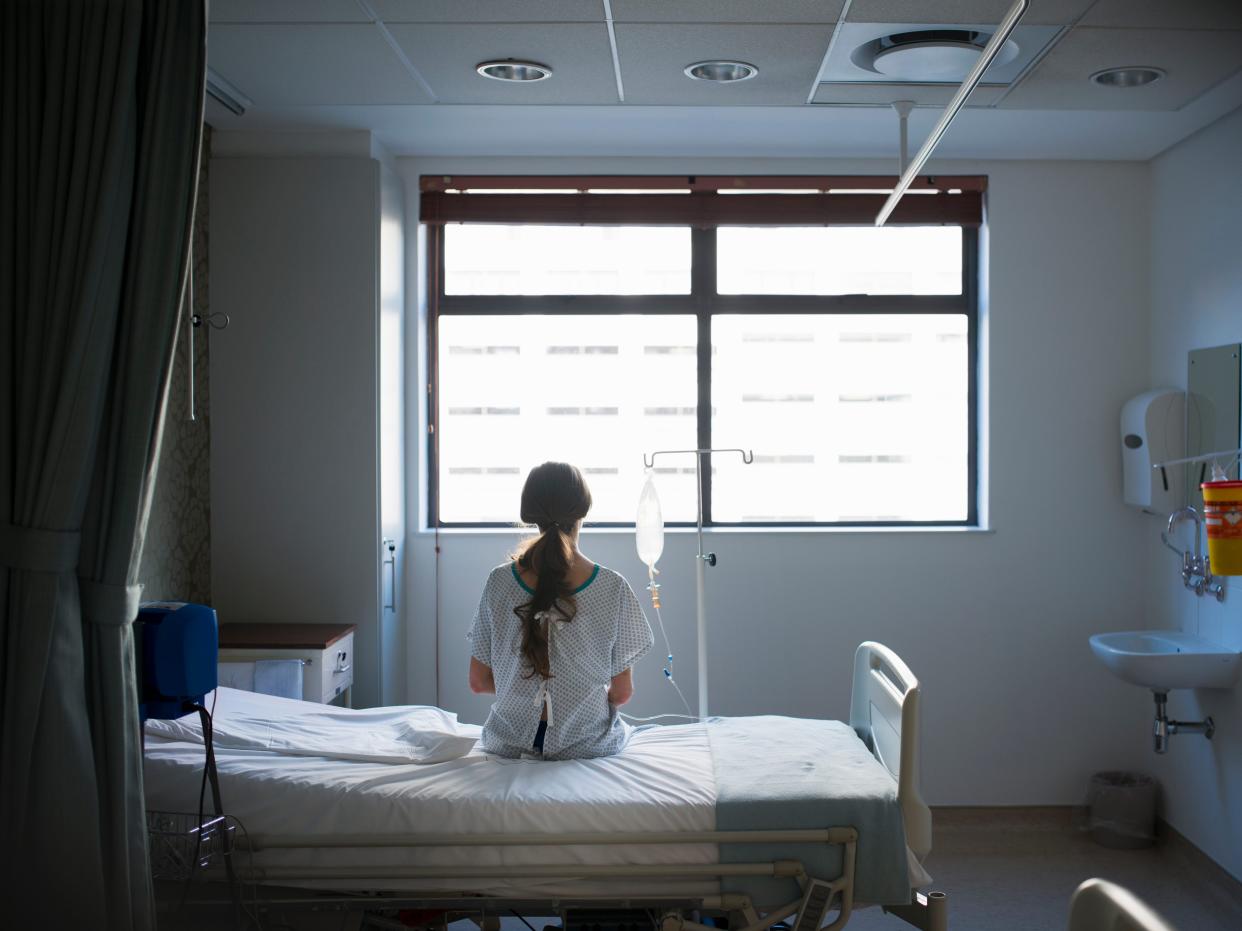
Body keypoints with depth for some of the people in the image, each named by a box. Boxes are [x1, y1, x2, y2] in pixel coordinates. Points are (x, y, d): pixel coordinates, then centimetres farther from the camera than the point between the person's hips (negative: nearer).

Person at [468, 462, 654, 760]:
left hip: (509, 744, 2)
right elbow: (622, 692, -9)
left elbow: (478, 682, -4)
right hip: (588, 745, -2)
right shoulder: (613, 587, -16)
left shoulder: (498, 582, -11)